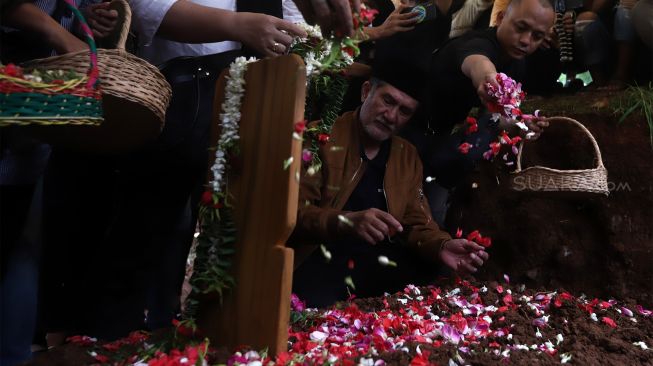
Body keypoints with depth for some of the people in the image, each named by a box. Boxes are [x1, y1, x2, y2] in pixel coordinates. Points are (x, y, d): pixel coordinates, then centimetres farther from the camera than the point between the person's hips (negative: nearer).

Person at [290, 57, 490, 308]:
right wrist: (346, 222, -30)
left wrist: (442, 246, -9)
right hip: (320, 258, -4)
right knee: (319, 303, -35)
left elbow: (417, 224, 14)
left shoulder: (409, 157, 14)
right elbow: (293, 211, -11)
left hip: (381, 264, 5)